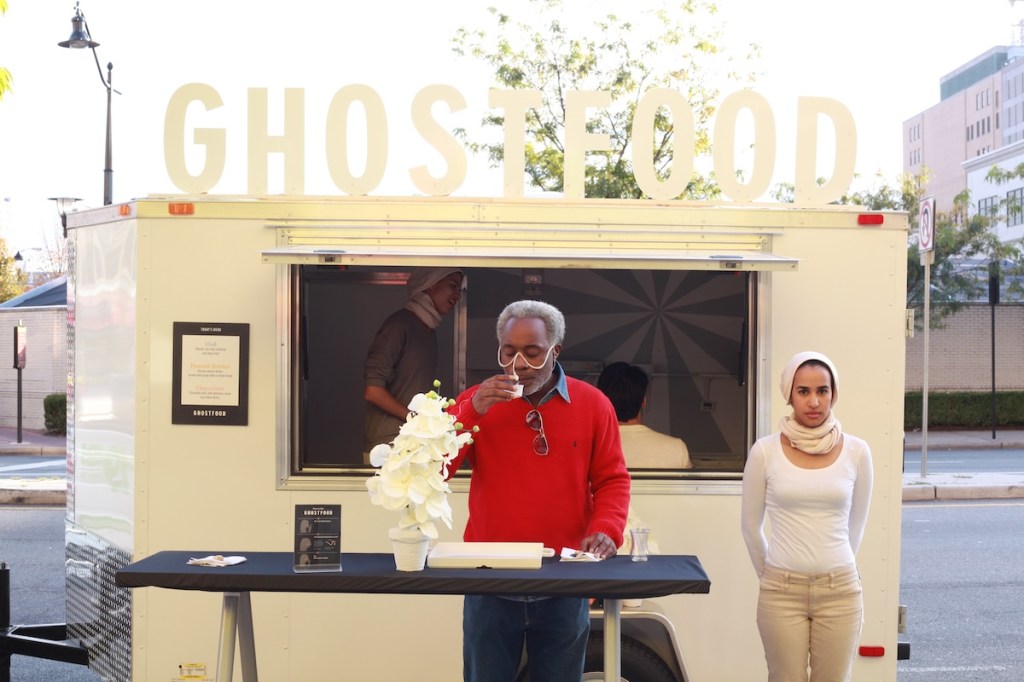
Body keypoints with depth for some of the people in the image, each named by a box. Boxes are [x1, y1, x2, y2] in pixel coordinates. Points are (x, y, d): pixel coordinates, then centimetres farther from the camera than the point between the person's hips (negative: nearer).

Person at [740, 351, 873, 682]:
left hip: (840, 590, 1)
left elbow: (856, 524, 12)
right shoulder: (765, 451, -4)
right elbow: (751, 525, 7)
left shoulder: (856, 451, -1)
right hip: (782, 591, -1)